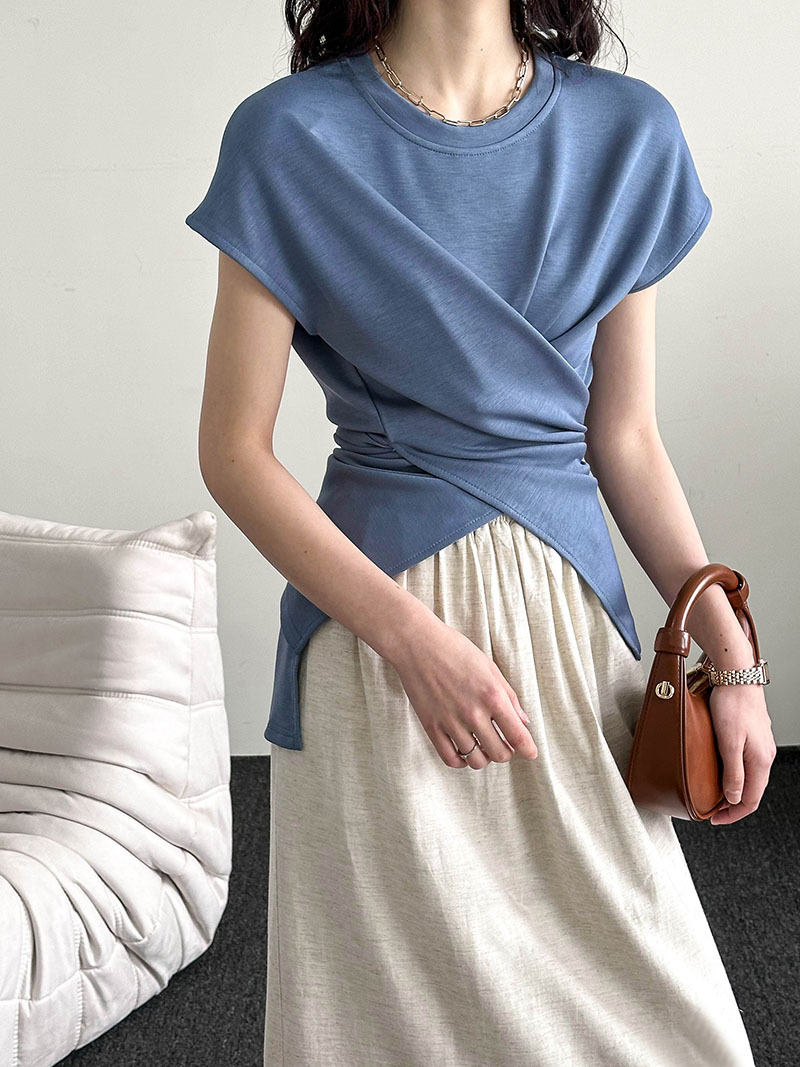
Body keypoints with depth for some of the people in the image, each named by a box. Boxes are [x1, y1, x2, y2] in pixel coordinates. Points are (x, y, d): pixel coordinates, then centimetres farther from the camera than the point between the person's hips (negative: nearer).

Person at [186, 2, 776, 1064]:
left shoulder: (629, 131, 4)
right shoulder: (290, 138, -6)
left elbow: (625, 439, 7)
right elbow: (233, 450, -6)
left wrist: (731, 656, 0)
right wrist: (414, 638, -16)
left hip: (574, 612, 3)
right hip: (377, 610, -2)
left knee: (631, 980, 8)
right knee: (404, 979, 7)